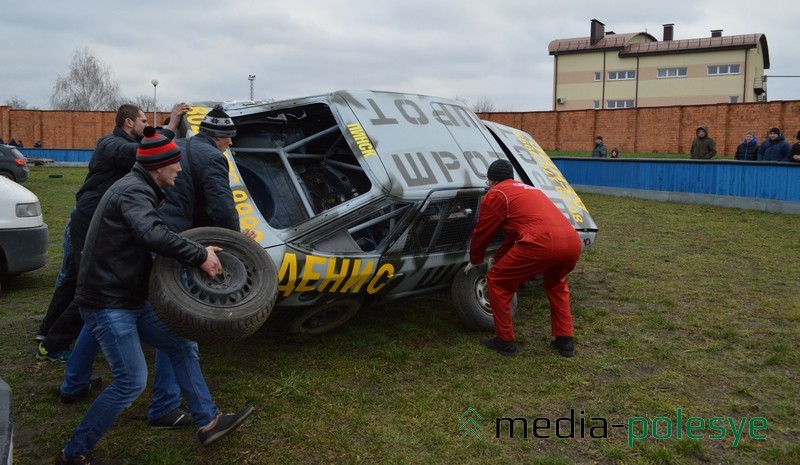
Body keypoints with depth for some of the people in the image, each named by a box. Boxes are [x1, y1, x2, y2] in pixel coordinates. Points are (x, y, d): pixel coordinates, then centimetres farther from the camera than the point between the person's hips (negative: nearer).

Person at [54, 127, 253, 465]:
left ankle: (208, 422, 18)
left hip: (132, 299, 10)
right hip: (107, 303, -10)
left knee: (183, 347, 9)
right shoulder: (133, 191, -19)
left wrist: (202, 250, 10)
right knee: (132, 381, -9)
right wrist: (200, 256, -29)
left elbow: (150, 238, 19)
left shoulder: (141, 189, 14)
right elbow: (154, 235, -38)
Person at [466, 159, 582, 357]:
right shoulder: (528, 189, 37)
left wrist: (475, 261, 38)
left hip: (542, 242, -7)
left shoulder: (495, 194, 14)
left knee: (497, 282, 14)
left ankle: (505, 341, 19)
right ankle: (565, 341, 31)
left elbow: (482, 233, 20)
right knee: (556, 284, 36)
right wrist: (497, 258, 55)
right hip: (572, 241, 7)